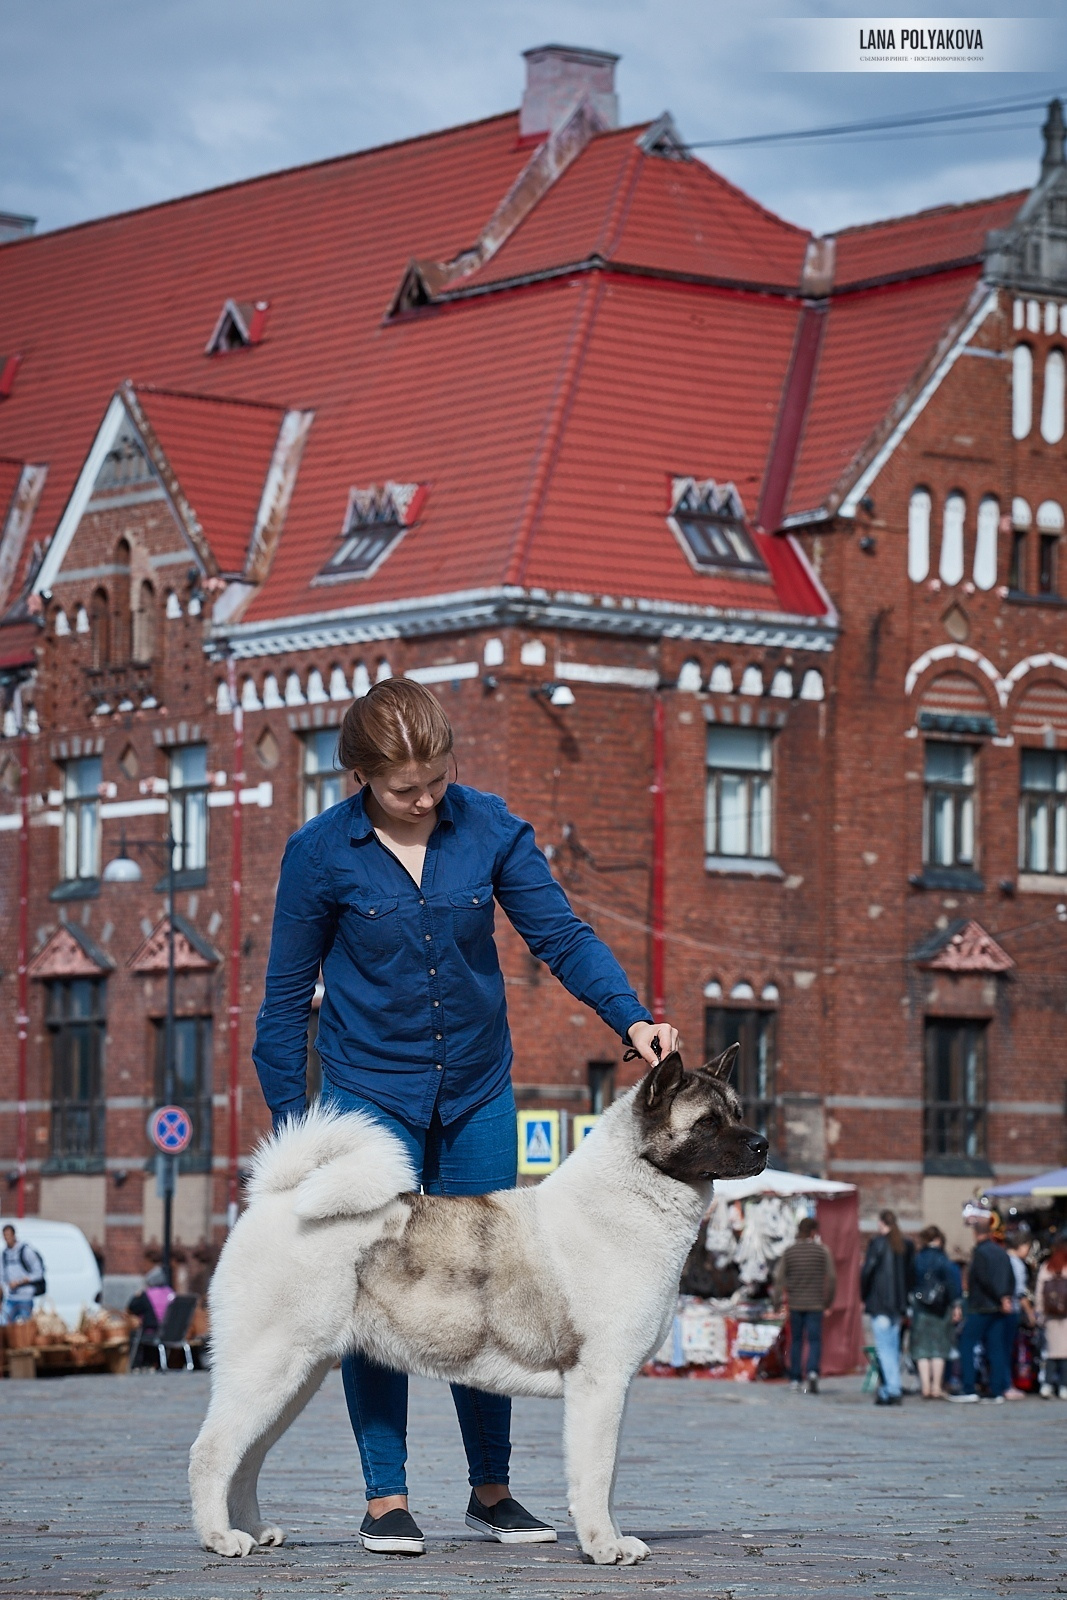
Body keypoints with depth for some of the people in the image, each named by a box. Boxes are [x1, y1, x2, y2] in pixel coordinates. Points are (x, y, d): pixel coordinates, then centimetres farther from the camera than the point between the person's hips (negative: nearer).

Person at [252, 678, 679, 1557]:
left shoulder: (489, 827, -5)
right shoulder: (322, 851, -10)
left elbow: (562, 935, -4)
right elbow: (288, 990, -1)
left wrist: (632, 1017, -19)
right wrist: (288, 1115, -2)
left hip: (477, 1090, 3)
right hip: (370, 1094, -2)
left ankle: (492, 1489, 17)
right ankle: (386, 1497, 4)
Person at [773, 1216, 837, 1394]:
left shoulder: (788, 1252, 2)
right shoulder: (822, 1251, -2)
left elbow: (779, 1277, -5)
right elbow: (832, 1277, -3)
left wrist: (778, 1300, -3)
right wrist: (829, 1300, 7)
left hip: (795, 1304, 2)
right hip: (815, 1304, -2)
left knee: (796, 1341, 13)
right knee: (815, 1341, -1)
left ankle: (794, 1380, 13)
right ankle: (812, 1371, -25)